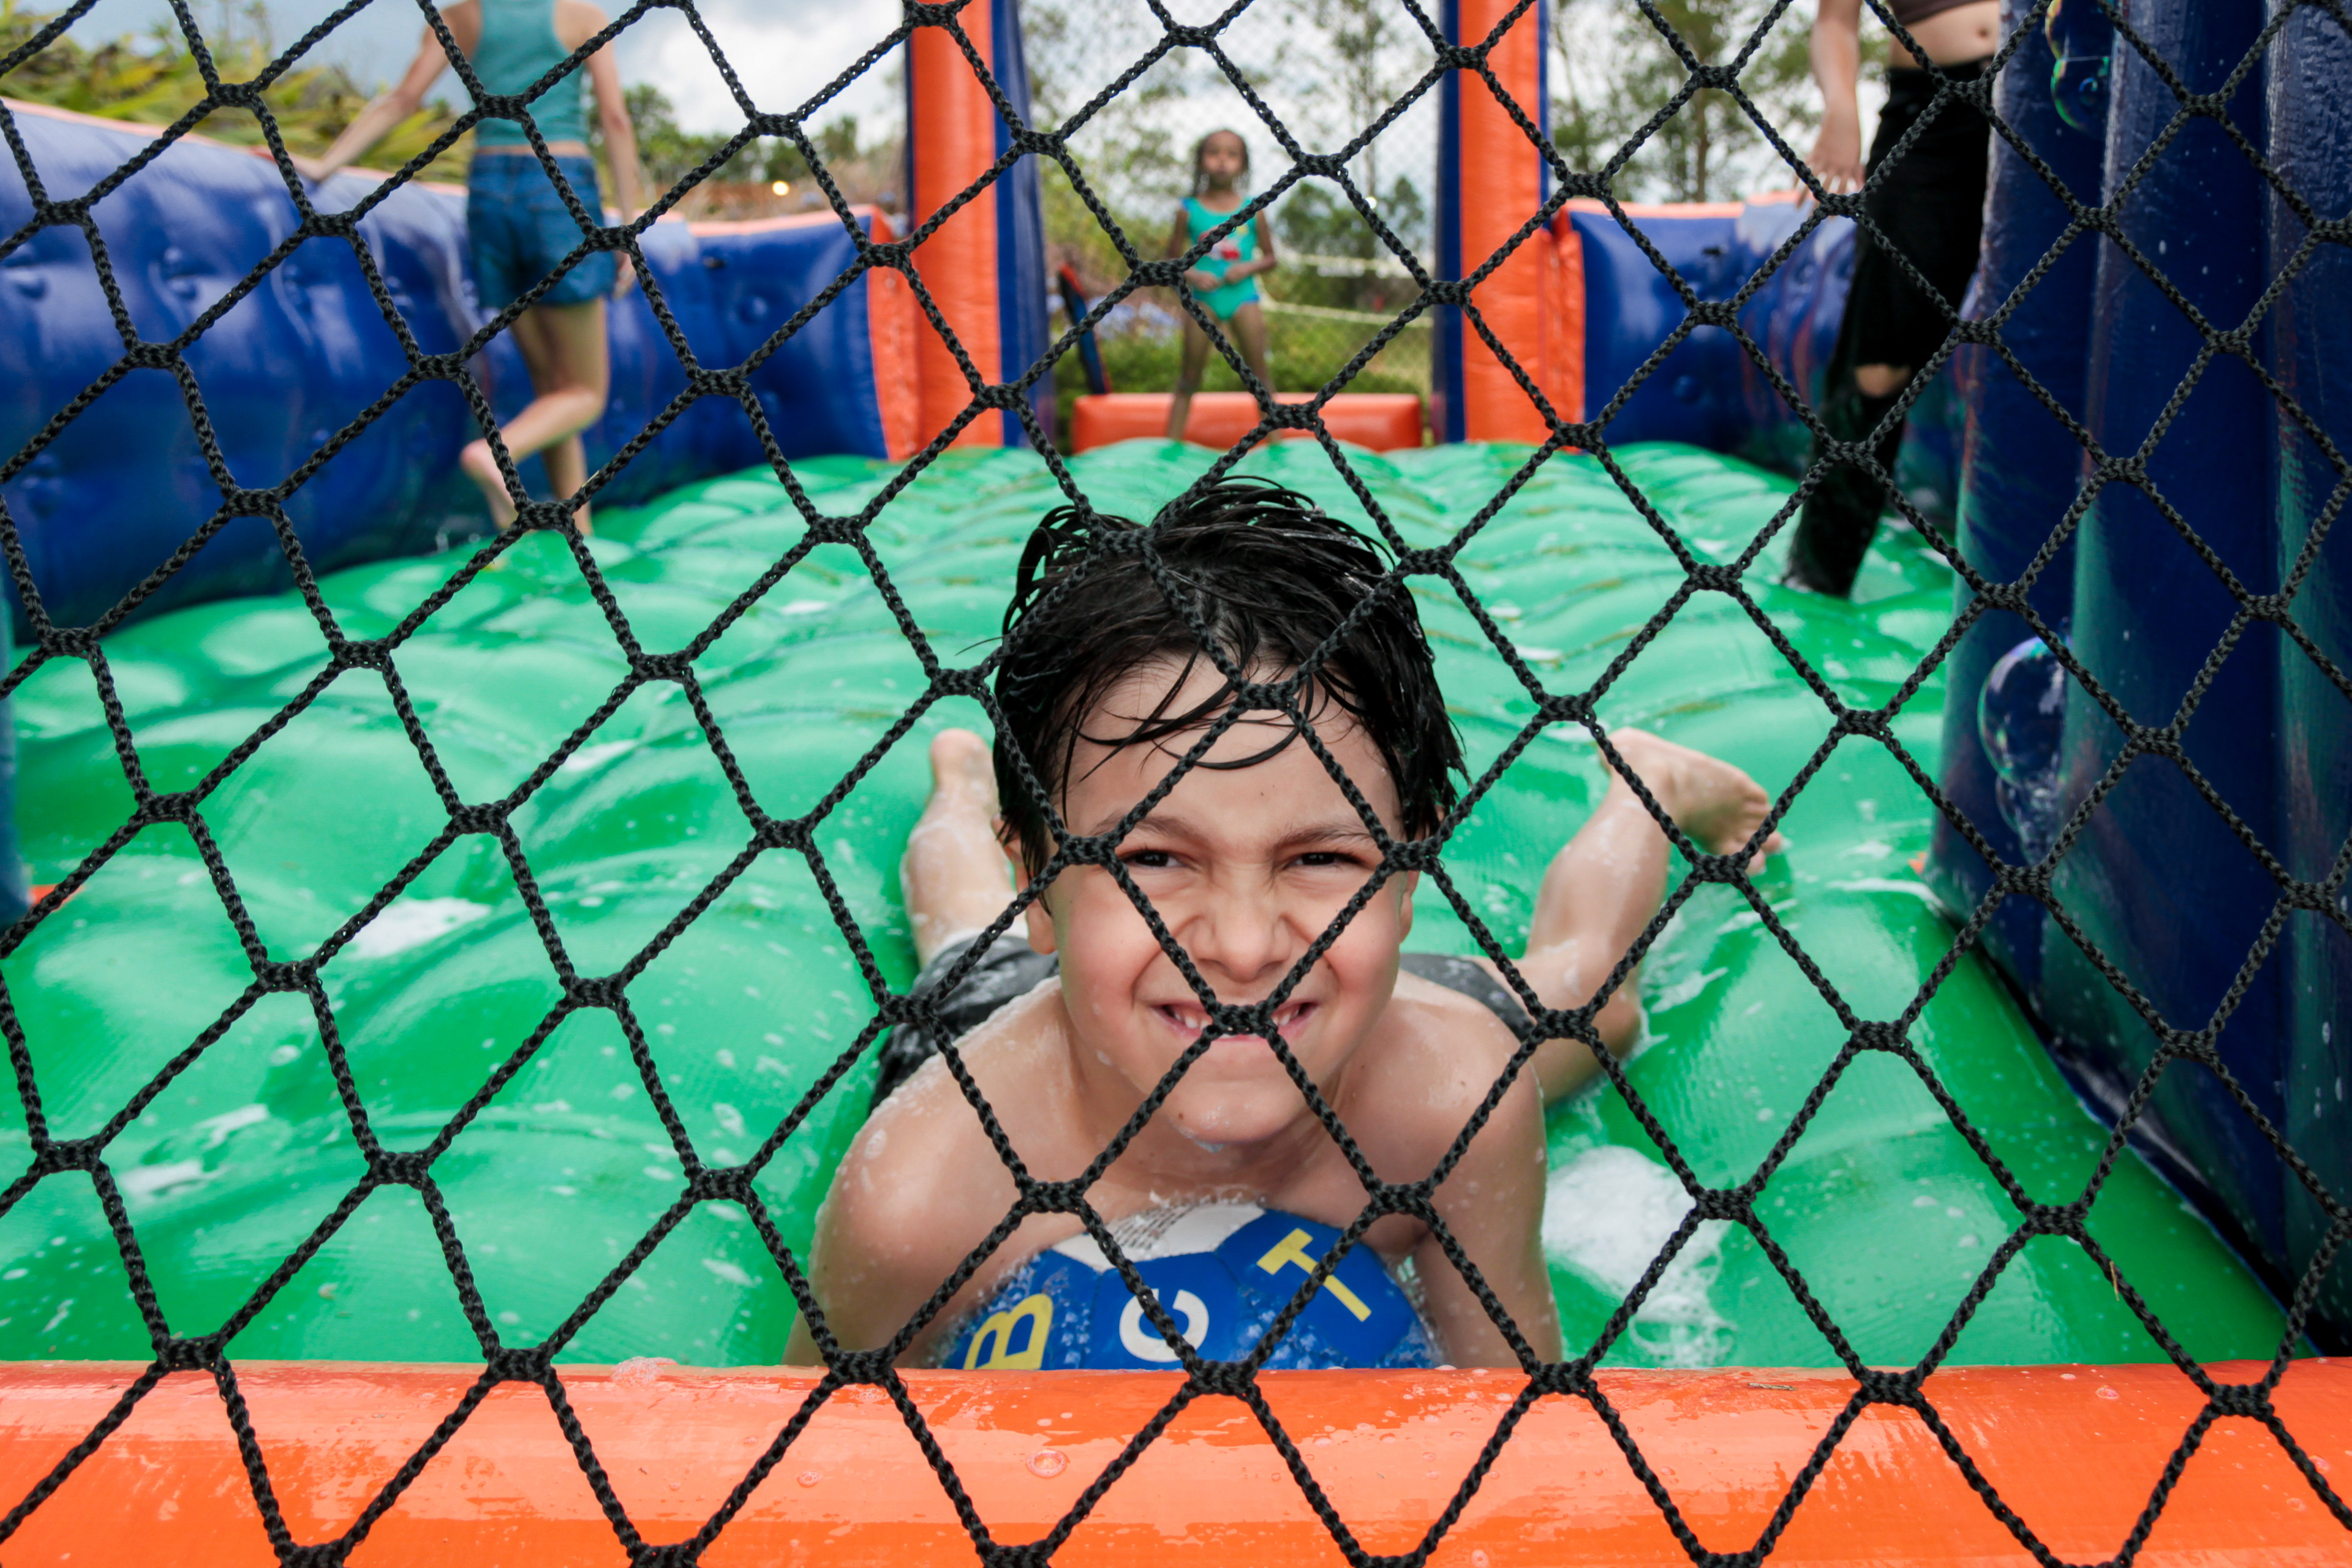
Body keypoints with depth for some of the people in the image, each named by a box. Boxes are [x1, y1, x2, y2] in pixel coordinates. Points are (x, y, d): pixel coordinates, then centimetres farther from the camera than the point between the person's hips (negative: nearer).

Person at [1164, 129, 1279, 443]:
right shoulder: (1189, 211, 1)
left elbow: (1270, 258, 9)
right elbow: (1173, 259, 5)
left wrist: (1248, 268, -10)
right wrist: (1192, 276, -15)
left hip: (1243, 296, 1)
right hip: (1203, 298, -1)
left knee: (1260, 372, 2)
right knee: (1190, 374, 3)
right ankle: (1171, 443, 8)